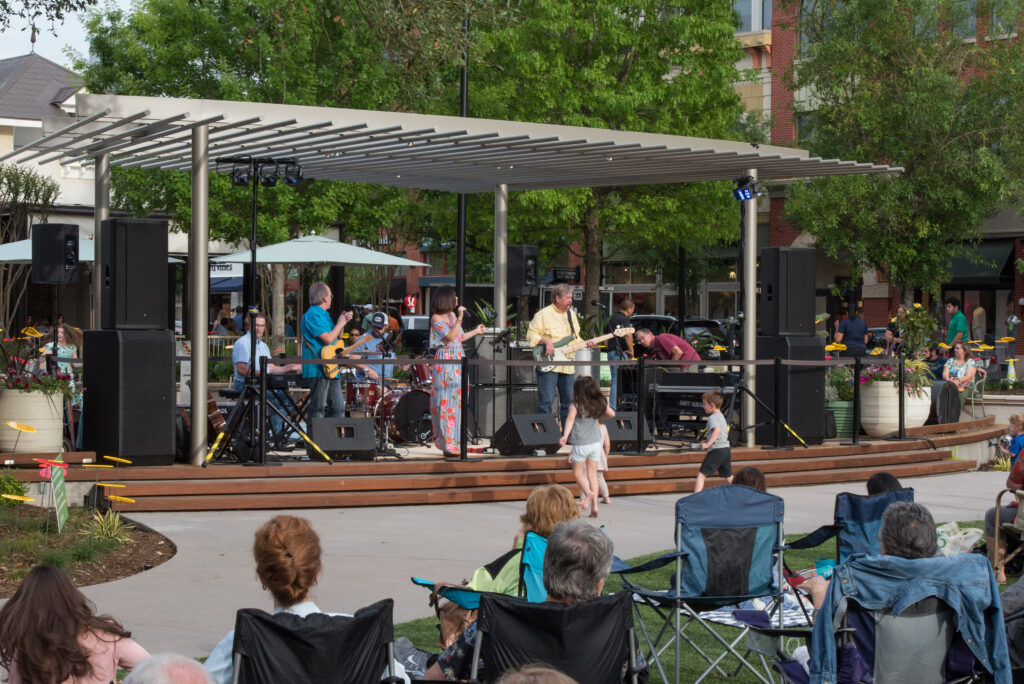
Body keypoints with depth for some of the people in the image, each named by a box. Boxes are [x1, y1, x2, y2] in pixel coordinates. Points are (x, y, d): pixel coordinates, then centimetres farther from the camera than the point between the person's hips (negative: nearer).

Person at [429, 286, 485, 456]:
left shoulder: (452, 315, 15)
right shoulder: (436, 318, -9)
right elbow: (450, 337, -20)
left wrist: (475, 331, 28)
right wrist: (459, 319, -19)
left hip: (458, 364, 8)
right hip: (445, 365, -8)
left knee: (458, 400, 8)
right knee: (447, 402, -8)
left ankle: (454, 441, 14)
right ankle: (448, 444, -7)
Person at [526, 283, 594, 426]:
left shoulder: (571, 314, 17)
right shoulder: (544, 314, -5)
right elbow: (531, 334, -8)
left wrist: (585, 343, 5)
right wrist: (546, 341, -21)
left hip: (567, 365, 7)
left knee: (568, 401, 9)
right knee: (546, 402, -9)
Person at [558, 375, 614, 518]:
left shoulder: (575, 406, -12)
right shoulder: (600, 403, 2)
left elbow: (570, 419, -28)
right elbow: (612, 414, 17)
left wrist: (565, 436, -39)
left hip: (581, 445, -4)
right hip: (596, 443, 4)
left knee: (578, 472, 12)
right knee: (592, 474, 9)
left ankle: (588, 493, -14)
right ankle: (594, 506, 3)